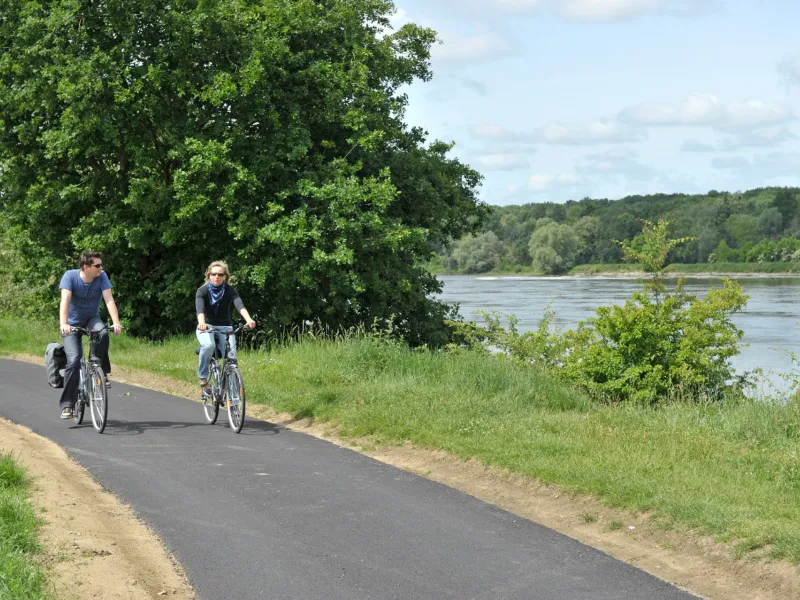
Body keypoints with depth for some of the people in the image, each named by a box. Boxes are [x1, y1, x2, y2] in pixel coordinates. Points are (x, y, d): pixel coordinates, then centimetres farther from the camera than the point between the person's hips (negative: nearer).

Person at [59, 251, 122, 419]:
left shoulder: (102, 276, -14)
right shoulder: (70, 276, -20)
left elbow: (109, 300, -22)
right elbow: (65, 300, -31)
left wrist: (116, 323, -37)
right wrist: (63, 324, -46)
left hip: (92, 319, 2)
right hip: (72, 323, -2)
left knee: (103, 333, -34)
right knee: (74, 359, -18)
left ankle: (101, 372, -13)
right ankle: (67, 404, -10)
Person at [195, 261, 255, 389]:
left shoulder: (230, 290, -6)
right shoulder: (202, 291, -9)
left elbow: (239, 305, -25)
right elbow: (199, 308, -28)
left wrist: (248, 319, -45)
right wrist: (202, 323, -50)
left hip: (225, 327, 1)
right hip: (206, 327, -1)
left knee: (231, 355, -22)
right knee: (208, 345, -34)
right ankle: (202, 375, -12)